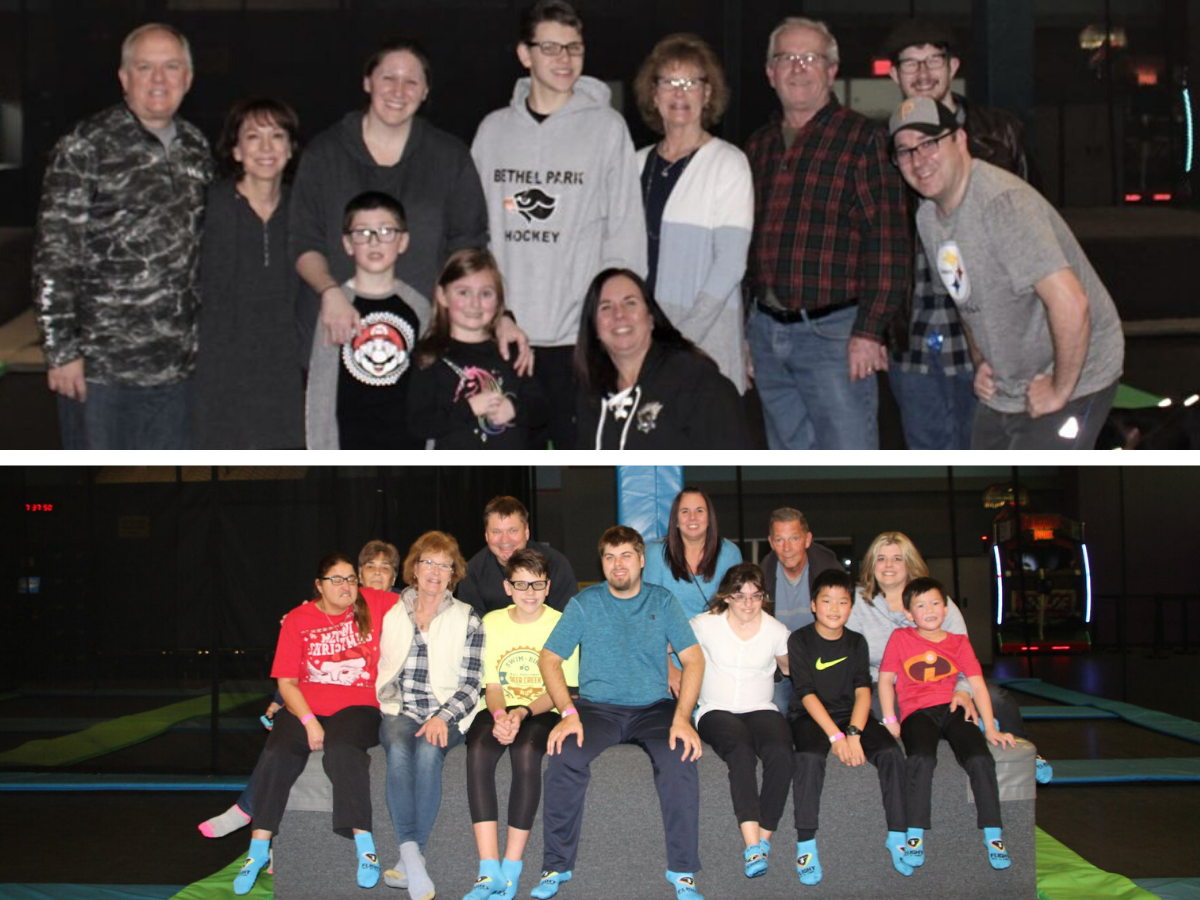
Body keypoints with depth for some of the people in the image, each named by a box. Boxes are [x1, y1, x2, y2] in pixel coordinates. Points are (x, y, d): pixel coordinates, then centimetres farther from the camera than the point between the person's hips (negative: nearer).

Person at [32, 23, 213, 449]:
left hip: (176, 364, 5)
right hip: (101, 364, -5)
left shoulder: (197, 149, 10)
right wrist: (61, 350, -13)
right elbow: (53, 256, -10)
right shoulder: (85, 147, -7)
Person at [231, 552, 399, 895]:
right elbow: (286, 681, 0)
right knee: (277, 754, -25)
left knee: (342, 750, -33)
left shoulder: (372, 603, 6)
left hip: (357, 706, -1)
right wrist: (309, 722, -12)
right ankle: (259, 849, -14)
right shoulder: (297, 620, 5)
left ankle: (364, 843, -28)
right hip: (304, 708, 2)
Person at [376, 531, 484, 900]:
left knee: (428, 751, -34)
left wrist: (442, 717, -12)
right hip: (400, 712, 1)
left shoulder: (466, 619, 10)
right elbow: (379, 669, 18)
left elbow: (470, 685, 3)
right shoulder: (391, 614, 15)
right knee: (399, 750, -33)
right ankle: (413, 858, -40)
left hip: (447, 715, -1)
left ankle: (408, 860, -30)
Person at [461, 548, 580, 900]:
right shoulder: (491, 622, 11)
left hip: (543, 712, -2)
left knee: (526, 752, -36)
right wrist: (499, 715, -16)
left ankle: (511, 871, -29)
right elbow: (492, 684, 7)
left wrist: (523, 713, -21)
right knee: (478, 750, -32)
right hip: (500, 709, 2)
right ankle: (490, 871, -33)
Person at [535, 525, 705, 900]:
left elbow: (694, 659, 1)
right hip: (597, 707, 0)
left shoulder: (663, 601, 8)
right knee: (565, 757, -30)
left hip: (653, 707, 0)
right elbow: (549, 659, 2)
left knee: (681, 758, -30)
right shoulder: (584, 603, 7)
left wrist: (682, 718, -14)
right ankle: (555, 867, -13)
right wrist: (569, 713, -14)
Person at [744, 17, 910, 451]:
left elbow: (889, 241, -11)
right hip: (765, 330, 6)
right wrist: (741, 331, 14)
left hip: (833, 332, -6)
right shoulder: (758, 146, 14)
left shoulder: (862, 138, -5)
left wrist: (869, 331, -17)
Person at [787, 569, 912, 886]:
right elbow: (807, 693, -10)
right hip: (810, 717, -3)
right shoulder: (799, 640, -2)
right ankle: (805, 845, -26)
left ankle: (898, 836, -9)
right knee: (809, 757, -34)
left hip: (851, 714, 3)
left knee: (891, 752, -22)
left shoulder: (856, 642, 9)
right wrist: (836, 736, -19)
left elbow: (863, 690, -1)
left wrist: (853, 734, -18)